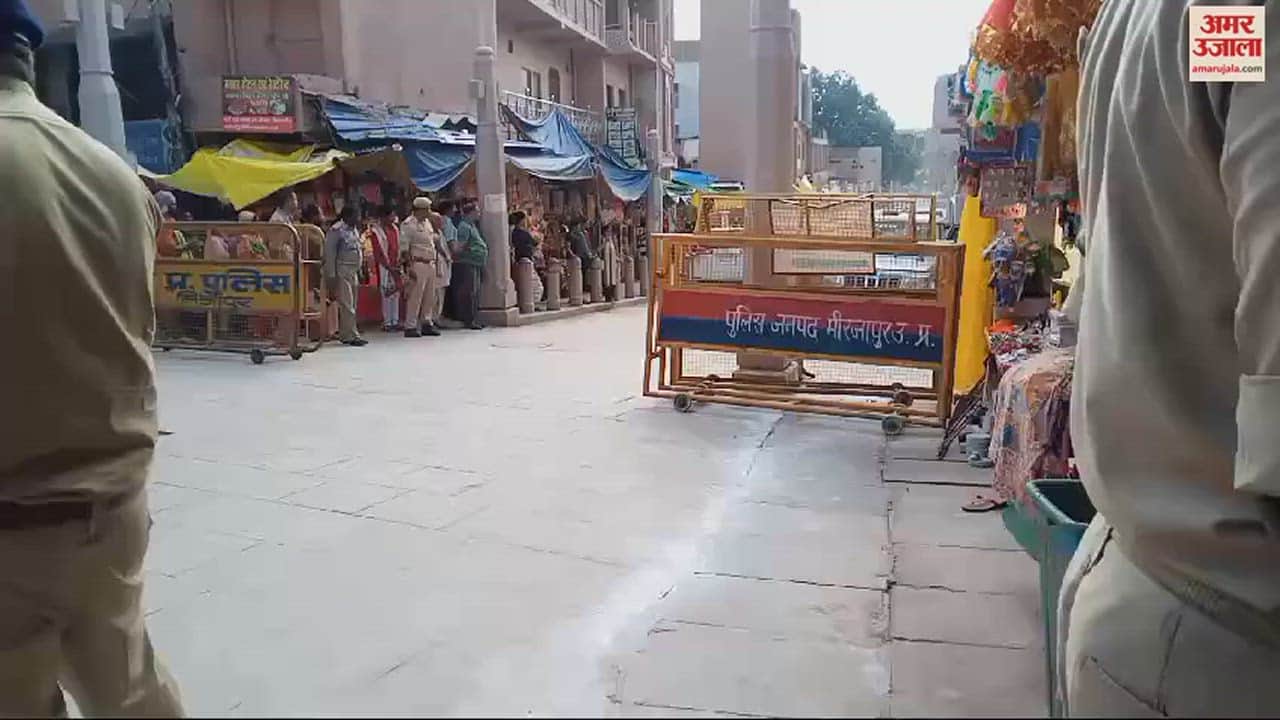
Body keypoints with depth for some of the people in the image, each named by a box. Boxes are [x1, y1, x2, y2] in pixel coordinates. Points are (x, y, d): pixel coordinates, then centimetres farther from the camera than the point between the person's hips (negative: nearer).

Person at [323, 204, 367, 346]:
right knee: (347, 305, -8)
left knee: (351, 306, 10)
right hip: (342, 272, -9)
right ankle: (351, 336, -6)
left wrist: (360, 271, 17)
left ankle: (344, 335, 16)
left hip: (353, 272, 9)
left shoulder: (354, 230, 16)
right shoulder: (336, 230, -10)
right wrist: (332, 275, -17)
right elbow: (330, 254, -13)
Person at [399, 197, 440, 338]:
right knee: (415, 296, -7)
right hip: (418, 264, -8)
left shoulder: (428, 222, 17)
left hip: (430, 264, 8)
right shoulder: (408, 224, -9)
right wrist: (410, 266, -18)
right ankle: (410, 327, -3)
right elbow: (404, 248, -12)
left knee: (430, 296, 10)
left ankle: (427, 323, 19)